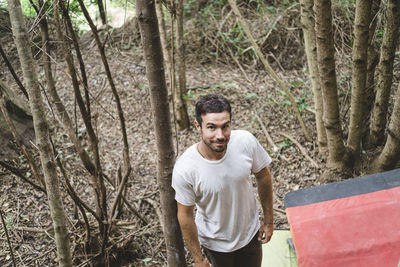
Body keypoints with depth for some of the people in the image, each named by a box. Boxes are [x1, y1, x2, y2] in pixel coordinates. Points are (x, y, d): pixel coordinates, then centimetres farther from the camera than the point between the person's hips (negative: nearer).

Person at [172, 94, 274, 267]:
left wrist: (268, 219, 3)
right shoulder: (184, 169, -31)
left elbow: (263, 176, -5)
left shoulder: (246, 142, -24)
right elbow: (185, 216, -17)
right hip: (215, 243, -2)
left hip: (250, 232, 3)